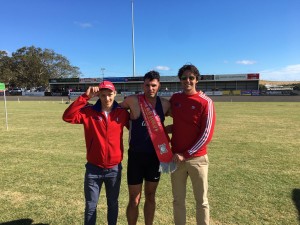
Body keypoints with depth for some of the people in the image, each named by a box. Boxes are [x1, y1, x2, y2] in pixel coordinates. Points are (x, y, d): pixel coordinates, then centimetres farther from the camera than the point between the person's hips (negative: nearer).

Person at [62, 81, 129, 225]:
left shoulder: (122, 113, -4)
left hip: (114, 168, 1)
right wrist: (85, 96, -24)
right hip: (93, 168, -1)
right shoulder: (89, 112, -7)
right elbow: (67, 117, -21)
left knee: (113, 203, 20)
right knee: (91, 205, 13)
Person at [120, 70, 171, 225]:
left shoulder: (165, 104, -2)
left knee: (150, 197, 18)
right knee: (134, 200, 8)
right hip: (136, 156, -3)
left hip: (156, 156, 3)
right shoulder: (133, 101, -11)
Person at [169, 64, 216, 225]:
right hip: (176, 157, 4)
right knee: (178, 199, 14)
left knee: (201, 200, 11)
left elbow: (207, 135, -12)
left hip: (197, 158, -3)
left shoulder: (206, 102, -10)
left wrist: (186, 154, -14)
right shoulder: (174, 98, 4)